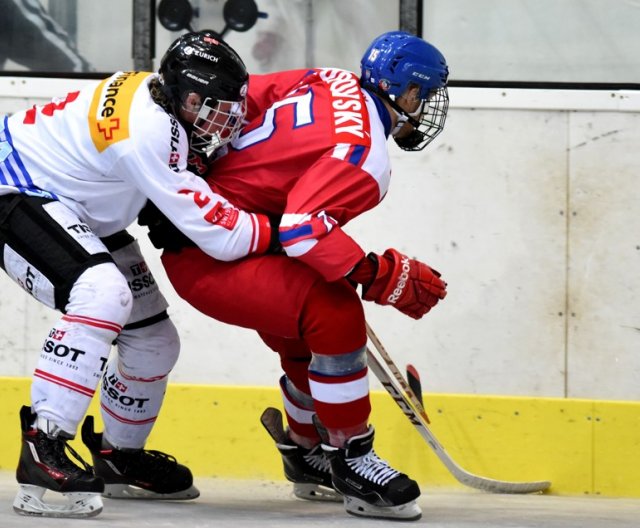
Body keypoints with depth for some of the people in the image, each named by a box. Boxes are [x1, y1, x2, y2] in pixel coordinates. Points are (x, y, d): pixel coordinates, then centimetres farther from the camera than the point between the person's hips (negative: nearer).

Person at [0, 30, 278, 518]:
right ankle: (42, 450, -34)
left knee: (154, 341, 11)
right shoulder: (148, 131, -33)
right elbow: (220, 236, -31)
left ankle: (119, 458, 34)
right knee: (103, 294, -35)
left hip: (76, 211, 11)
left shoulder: (155, 92, -5)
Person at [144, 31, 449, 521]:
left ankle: (307, 453, 39)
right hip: (207, 259, -11)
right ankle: (351, 460, -15)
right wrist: (383, 276, -28)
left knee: (313, 339, 21)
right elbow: (303, 229, -32)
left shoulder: (330, 82, 6)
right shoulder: (366, 155, -19)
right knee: (334, 313, -24)